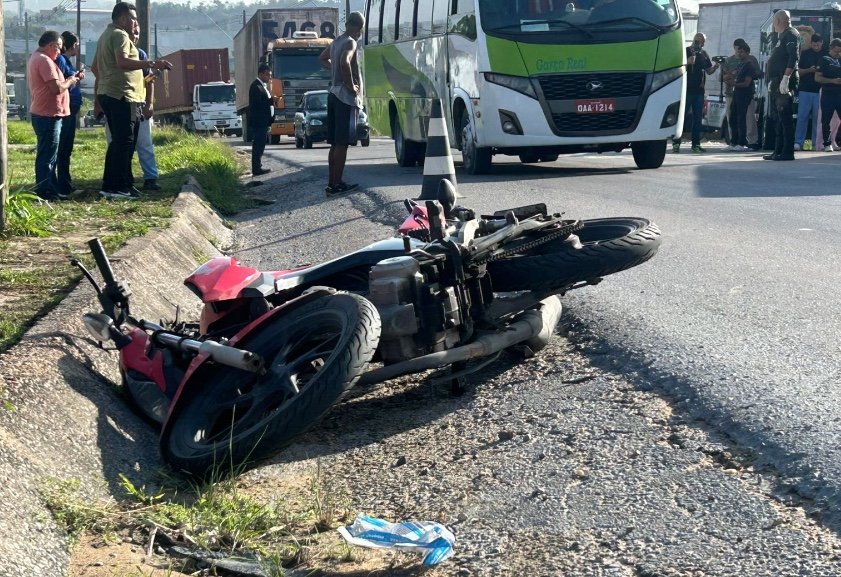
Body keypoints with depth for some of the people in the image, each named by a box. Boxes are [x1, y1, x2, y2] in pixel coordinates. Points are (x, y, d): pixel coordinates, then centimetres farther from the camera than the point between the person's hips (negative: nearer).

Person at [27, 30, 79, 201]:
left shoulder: (35, 58, 17)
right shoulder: (45, 60, -16)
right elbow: (57, 88, -23)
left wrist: (68, 80, 9)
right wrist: (70, 81, -5)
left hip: (41, 113, 11)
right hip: (48, 115, -11)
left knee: (48, 154, 15)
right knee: (47, 155, -6)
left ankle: (51, 190, 21)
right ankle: (44, 192, -3)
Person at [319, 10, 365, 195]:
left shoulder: (336, 42, 14)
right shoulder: (350, 43, -12)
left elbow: (323, 58, 33)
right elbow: (345, 62, -32)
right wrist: (351, 86, -21)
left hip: (334, 94, 9)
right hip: (346, 97, -9)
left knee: (335, 143, 11)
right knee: (342, 143, -8)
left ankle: (331, 182, 13)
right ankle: (337, 184, -10)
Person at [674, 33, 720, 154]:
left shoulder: (704, 54, 16)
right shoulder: (685, 51, 0)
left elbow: (709, 71, 18)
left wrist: (715, 66, -4)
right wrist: (687, 62, -23)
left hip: (699, 90, 5)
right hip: (686, 89, -5)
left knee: (697, 118, 6)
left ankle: (696, 144, 10)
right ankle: (676, 143, -7)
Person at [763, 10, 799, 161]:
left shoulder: (791, 34, -7)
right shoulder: (782, 37, 24)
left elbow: (793, 57, -20)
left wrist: (786, 78, -27)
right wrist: (772, 82, 24)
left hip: (784, 83, -11)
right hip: (776, 84, 11)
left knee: (785, 117, -12)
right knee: (777, 119, 12)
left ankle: (787, 152, -13)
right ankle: (778, 151, 15)